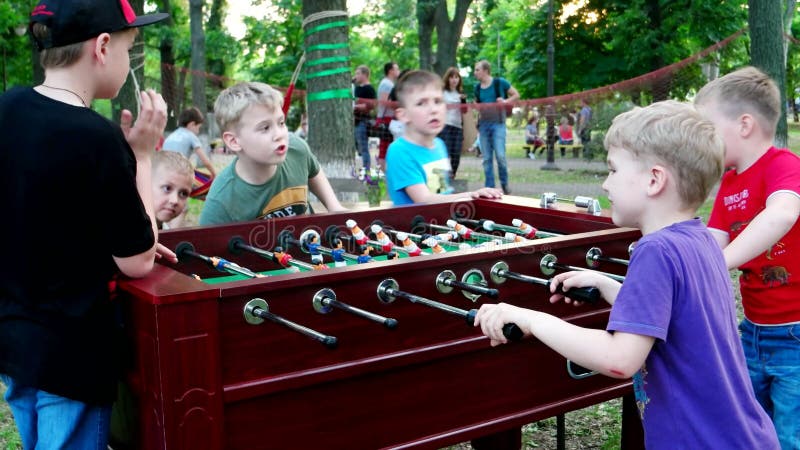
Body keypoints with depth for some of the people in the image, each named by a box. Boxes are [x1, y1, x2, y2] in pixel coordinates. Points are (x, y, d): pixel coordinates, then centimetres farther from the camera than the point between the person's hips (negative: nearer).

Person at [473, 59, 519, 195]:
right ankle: (489, 187, 10)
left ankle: (504, 184, 5)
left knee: (500, 155, -13)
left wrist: (505, 101, -12)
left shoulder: (500, 82, -3)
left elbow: (516, 95, 4)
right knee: (486, 158, 4)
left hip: (498, 123, -5)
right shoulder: (477, 87, 10)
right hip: (483, 124, 5)